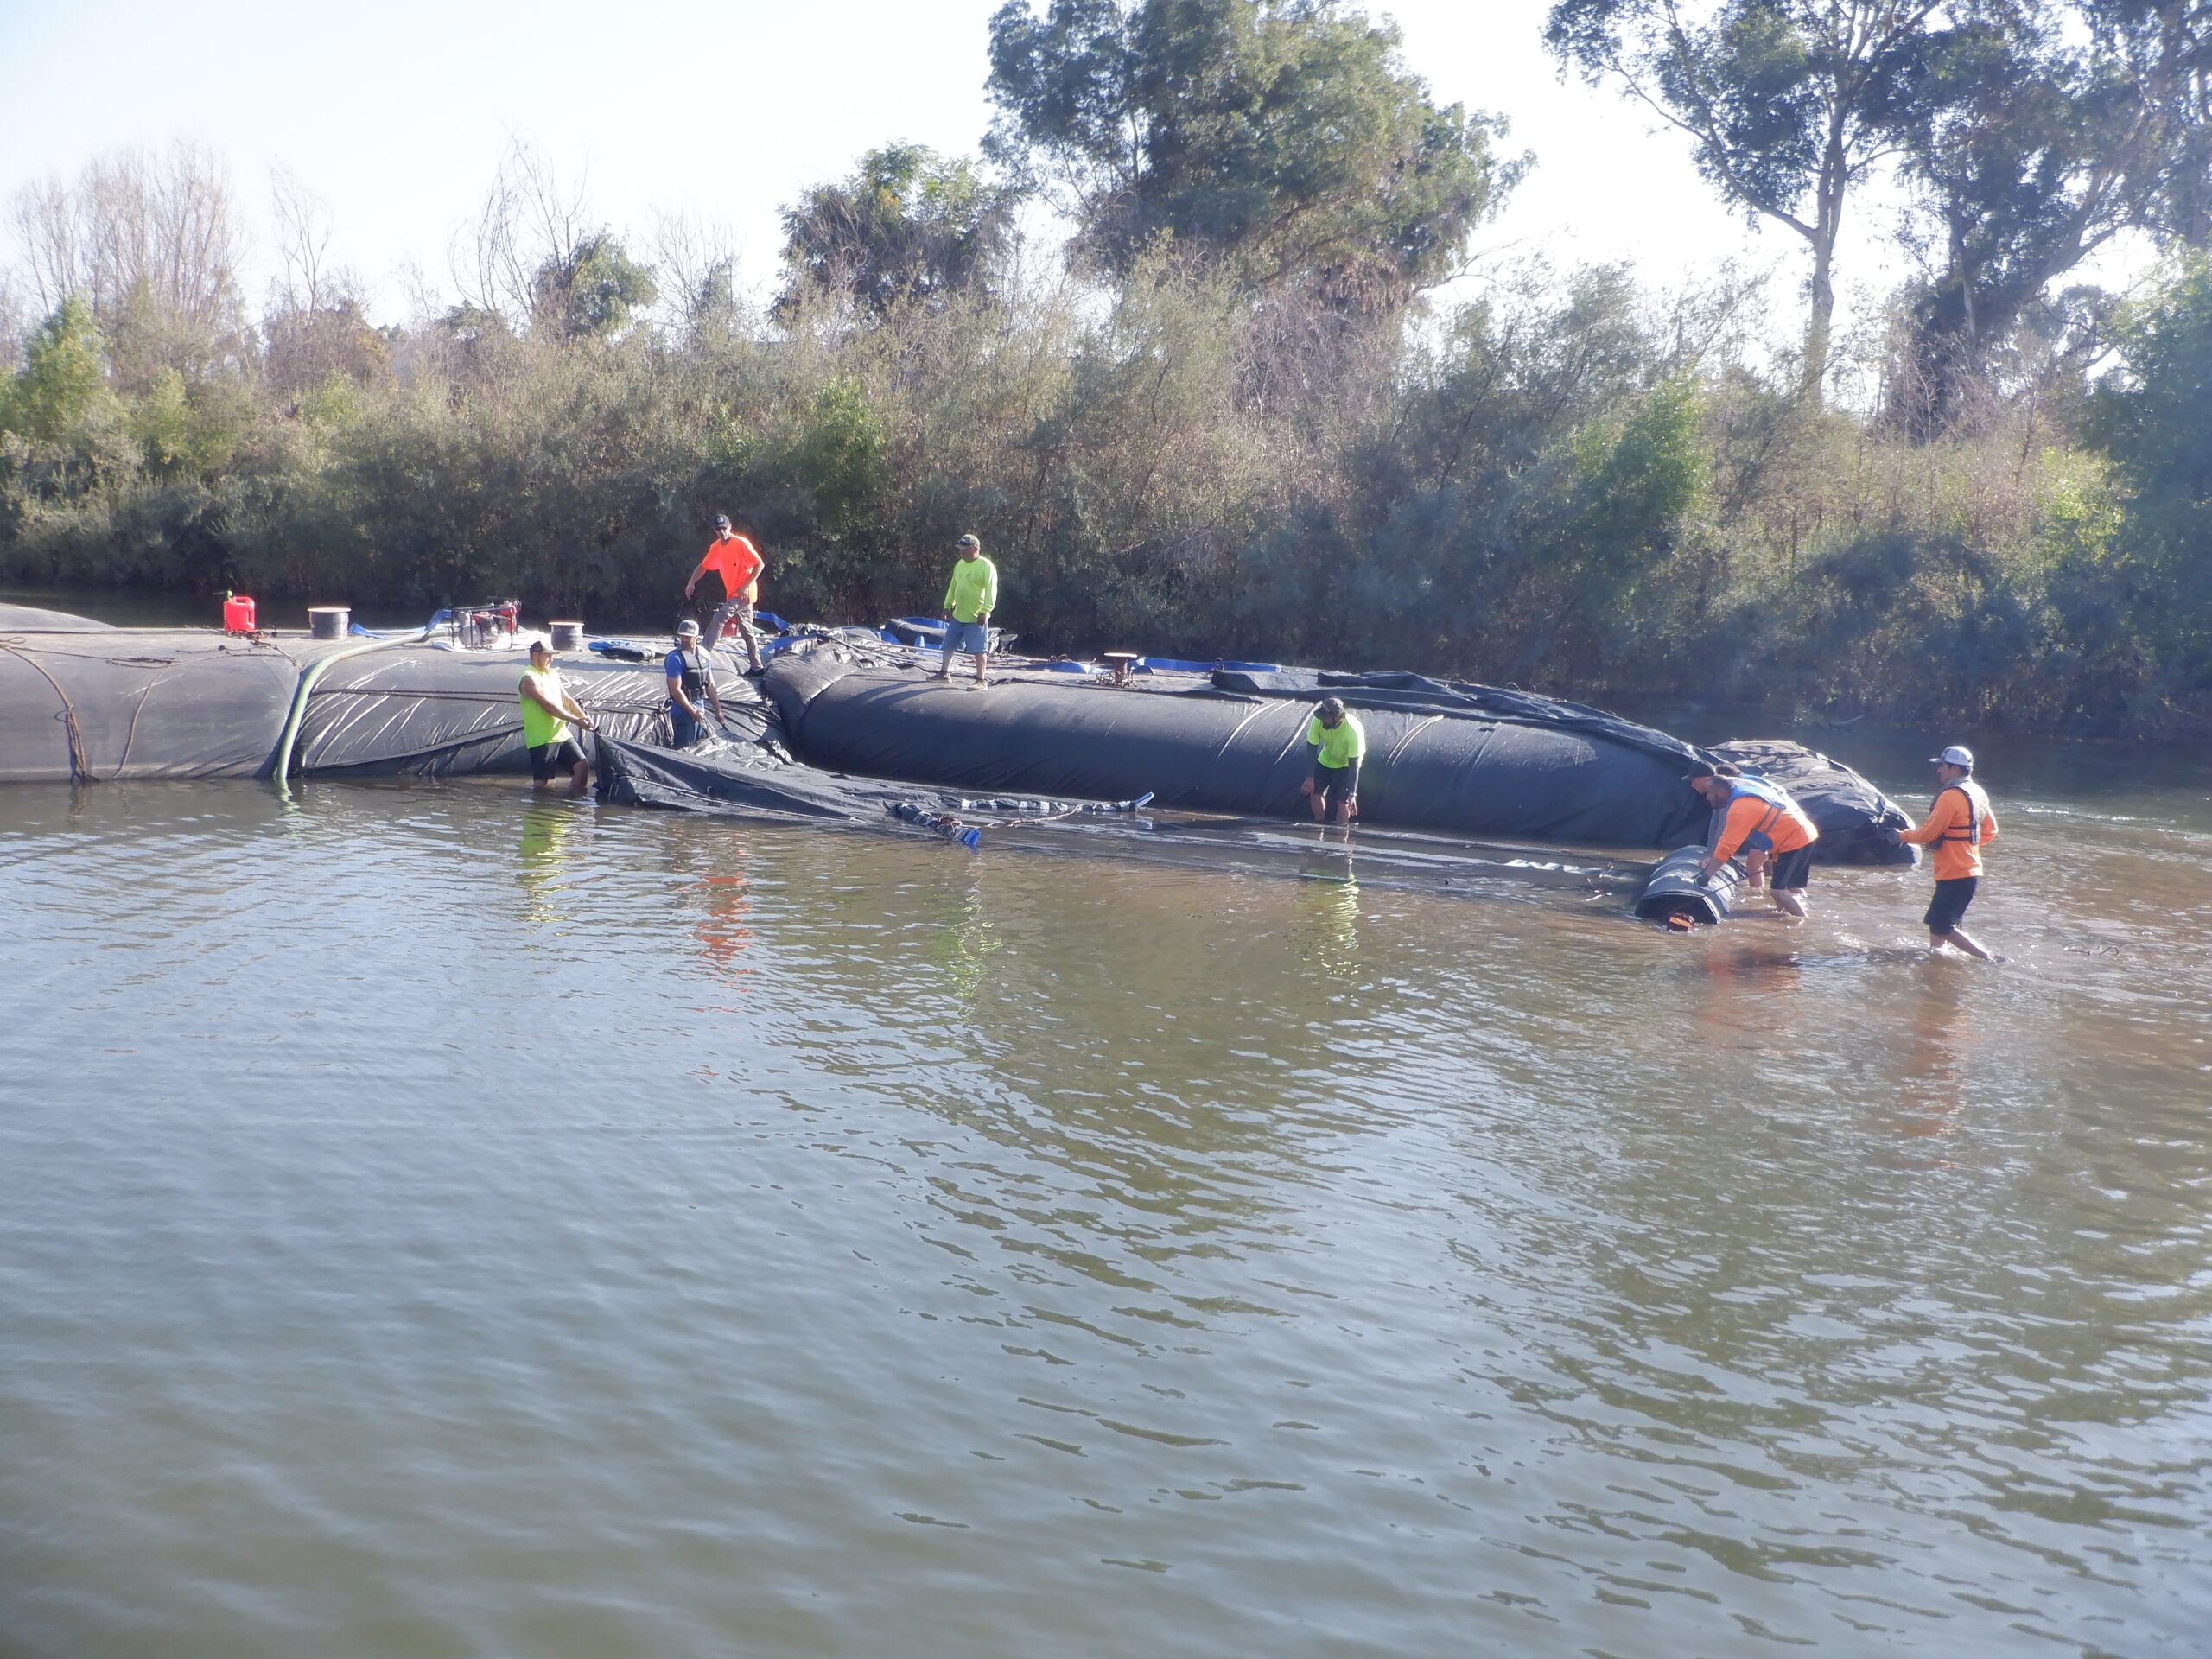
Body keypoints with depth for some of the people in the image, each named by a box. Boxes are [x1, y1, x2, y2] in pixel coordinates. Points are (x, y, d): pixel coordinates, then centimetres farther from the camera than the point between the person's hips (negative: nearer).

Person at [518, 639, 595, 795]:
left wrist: (584, 717, -2)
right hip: (541, 739, -8)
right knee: (543, 783, -8)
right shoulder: (529, 679, -12)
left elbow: (567, 700, 16)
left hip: (562, 734, 8)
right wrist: (577, 720, -21)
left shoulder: (552, 675, 16)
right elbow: (549, 706, -20)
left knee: (582, 765, 2)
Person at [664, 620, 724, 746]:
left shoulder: (704, 655, 7)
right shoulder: (675, 658, -14)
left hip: (699, 711, 7)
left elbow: (710, 686, 15)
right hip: (683, 714, -7)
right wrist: (693, 712, -15)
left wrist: (718, 711, 13)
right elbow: (676, 690, -17)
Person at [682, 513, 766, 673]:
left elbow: (759, 564, -14)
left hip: (743, 593, -8)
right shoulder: (716, 547, 8)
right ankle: (757, 667, 13)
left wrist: (746, 585, -19)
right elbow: (704, 566, 18)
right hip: (732, 594, 8)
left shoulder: (741, 543, -13)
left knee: (719, 619, -15)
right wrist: (692, 582, 4)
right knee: (746, 631, 9)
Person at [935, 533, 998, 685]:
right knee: (949, 644, 16)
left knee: (979, 649, -5)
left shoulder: (986, 566, -12)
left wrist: (985, 611, -24)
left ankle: (980, 680, -1)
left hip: (976, 617, -8)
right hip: (957, 615, 8)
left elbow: (991, 591, -18)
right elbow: (953, 587, 21)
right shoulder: (959, 564, 12)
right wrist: (947, 606, 20)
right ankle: (944, 673, 30)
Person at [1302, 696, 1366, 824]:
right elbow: (1312, 748, -17)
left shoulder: (1353, 730, -38)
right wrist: (1310, 778, -18)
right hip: (1325, 760, 4)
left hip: (1346, 764, -4)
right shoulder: (1318, 721, -29)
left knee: (1342, 802, -12)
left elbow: (1354, 764, -33)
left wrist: (1352, 794, -34)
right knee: (1315, 794, 2)